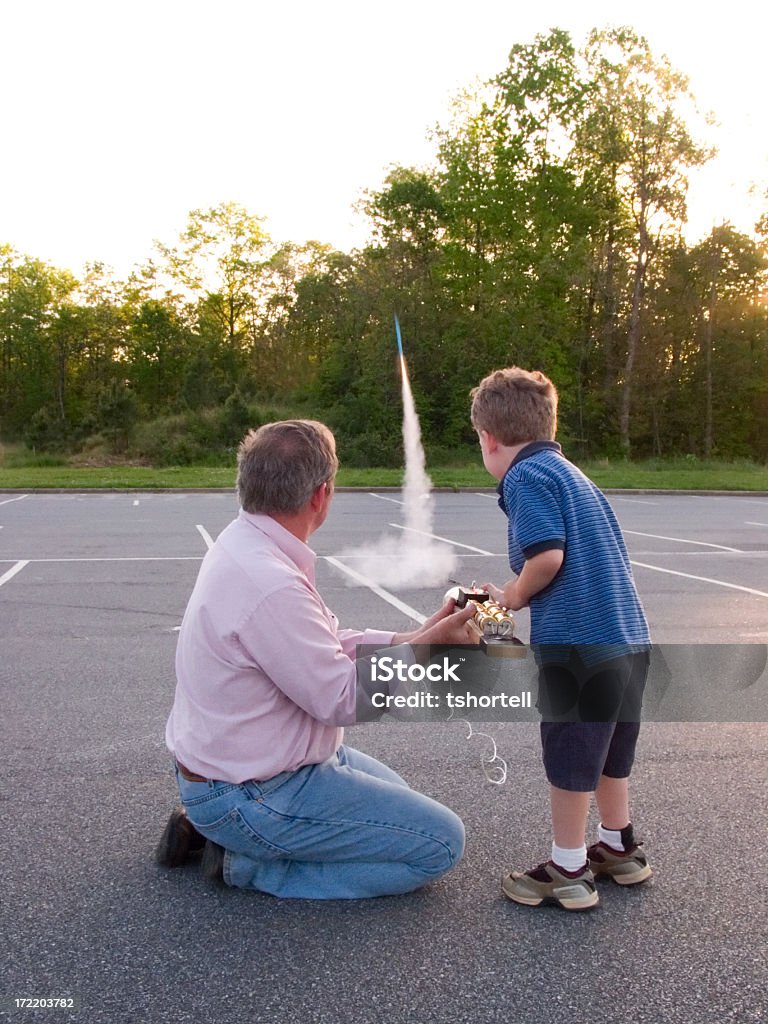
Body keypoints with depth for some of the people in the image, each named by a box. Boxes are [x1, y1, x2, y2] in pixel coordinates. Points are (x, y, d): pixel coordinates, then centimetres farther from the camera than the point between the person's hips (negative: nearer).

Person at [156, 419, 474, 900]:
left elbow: (326, 645, 5)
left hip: (227, 759, 10)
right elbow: (342, 701, -23)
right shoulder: (270, 586, -32)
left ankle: (214, 824, 17)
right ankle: (251, 863, -2)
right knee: (442, 842, -4)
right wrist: (427, 645, -14)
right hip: (252, 796, -9)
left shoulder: (244, 542, -1)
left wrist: (415, 637, 1)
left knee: (390, 787, 28)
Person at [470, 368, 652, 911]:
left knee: (569, 757, 6)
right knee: (609, 750, 23)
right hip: (628, 636, 9)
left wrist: (513, 594, -2)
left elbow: (548, 557, -21)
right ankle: (620, 848, 38)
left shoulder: (525, 476, -9)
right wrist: (517, 593, 15)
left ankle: (569, 871, 20)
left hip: (578, 641, -9)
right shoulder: (569, 472, 18)